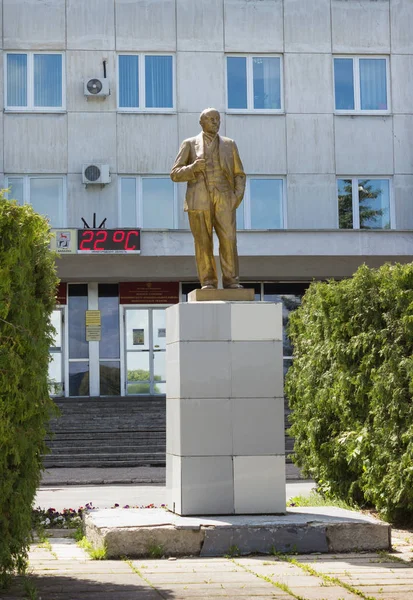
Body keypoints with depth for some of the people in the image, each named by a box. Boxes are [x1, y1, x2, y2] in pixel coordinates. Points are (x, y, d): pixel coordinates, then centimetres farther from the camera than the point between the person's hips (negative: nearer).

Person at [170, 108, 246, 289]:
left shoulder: (229, 144, 16)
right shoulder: (189, 144, 11)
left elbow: (239, 175, 15)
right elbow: (175, 174, 6)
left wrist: (238, 195, -3)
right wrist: (193, 168, -13)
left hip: (224, 201, 1)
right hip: (199, 201, -1)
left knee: (228, 240, -10)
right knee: (203, 243, -3)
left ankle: (231, 282, -6)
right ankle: (208, 283, 1)